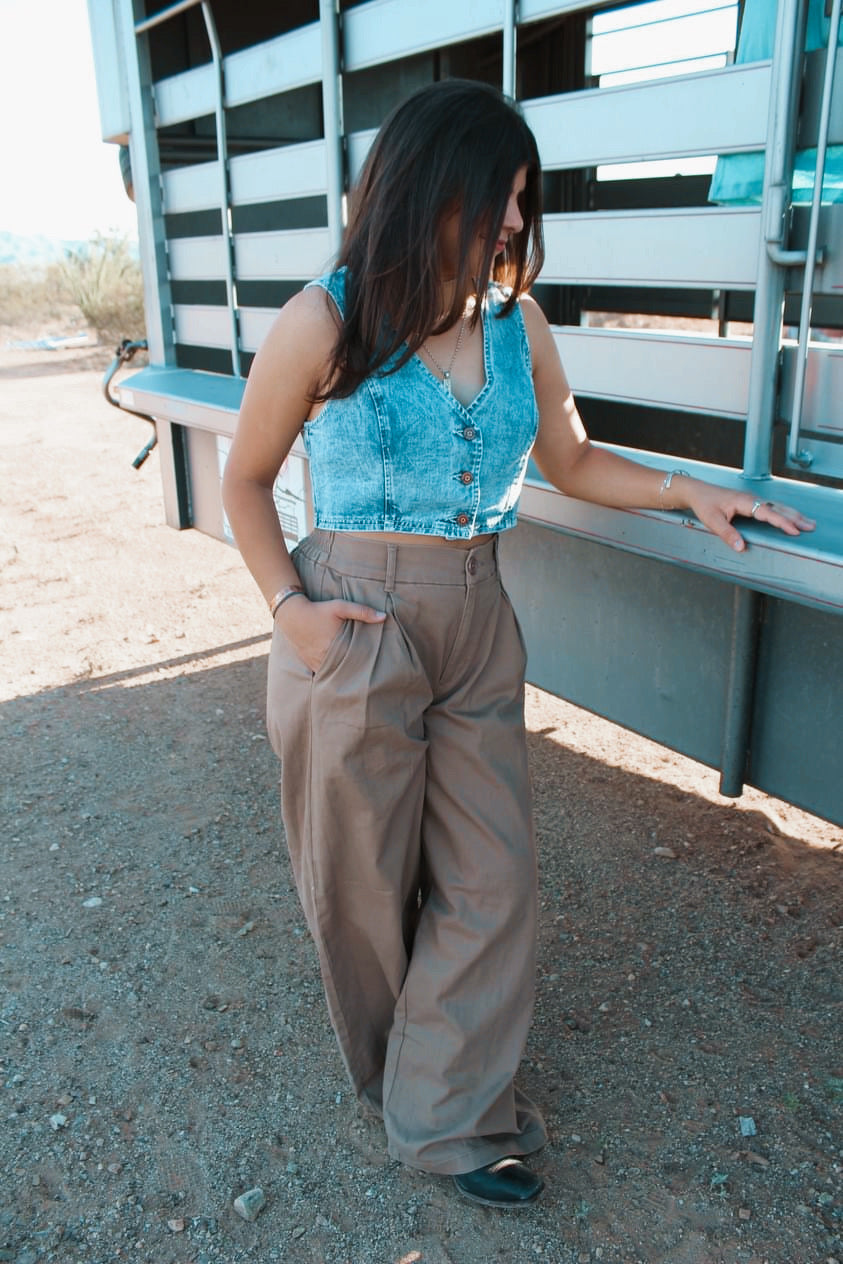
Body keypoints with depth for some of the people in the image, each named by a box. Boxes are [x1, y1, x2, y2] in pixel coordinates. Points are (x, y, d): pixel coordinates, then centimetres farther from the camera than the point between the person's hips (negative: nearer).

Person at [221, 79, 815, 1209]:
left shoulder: (518, 324, 3)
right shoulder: (326, 323, -9)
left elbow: (571, 461, 14)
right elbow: (245, 479, 1)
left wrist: (687, 491, 2)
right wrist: (288, 605, -10)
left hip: (478, 632, 4)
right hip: (352, 636, -4)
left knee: (492, 881, 7)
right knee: (365, 884, 13)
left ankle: (450, 1119, 28)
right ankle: (388, 1068, 42)